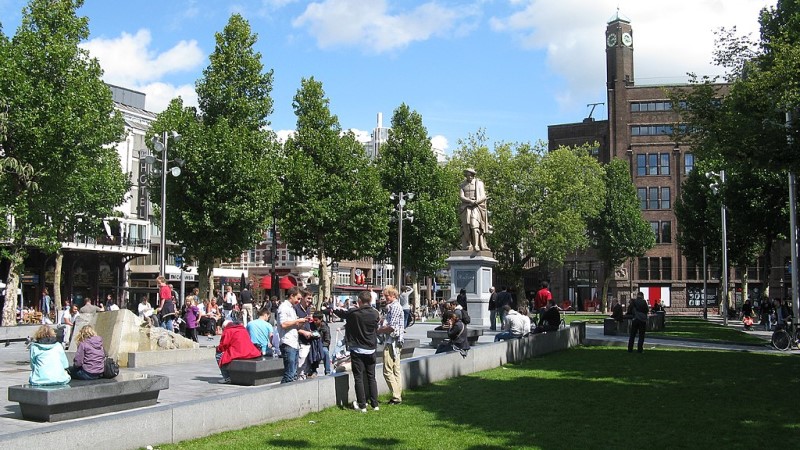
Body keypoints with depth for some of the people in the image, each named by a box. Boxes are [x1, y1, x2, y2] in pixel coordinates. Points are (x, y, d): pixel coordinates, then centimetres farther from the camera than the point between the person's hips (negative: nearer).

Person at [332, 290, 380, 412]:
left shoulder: (353, 313, -14)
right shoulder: (375, 313, -5)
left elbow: (339, 312, 2)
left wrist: (332, 308, 23)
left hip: (357, 351, -4)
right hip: (371, 350, 4)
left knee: (359, 378, 2)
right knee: (371, 377, 13)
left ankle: (362, 405, 2)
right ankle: (374, 404, 14)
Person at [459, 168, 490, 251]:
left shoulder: (479, 183, 5)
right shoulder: (463, 185, 12)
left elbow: (483, 197, -2)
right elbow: (462, 197, 1)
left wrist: (476, 202, -19)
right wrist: (471, 201, -17)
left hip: (476, 208, -3)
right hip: (466, 208, 3)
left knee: (474, 225, -20)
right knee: (467, 226, -7)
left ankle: (476, 246, -25)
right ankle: (468, 245, -6)